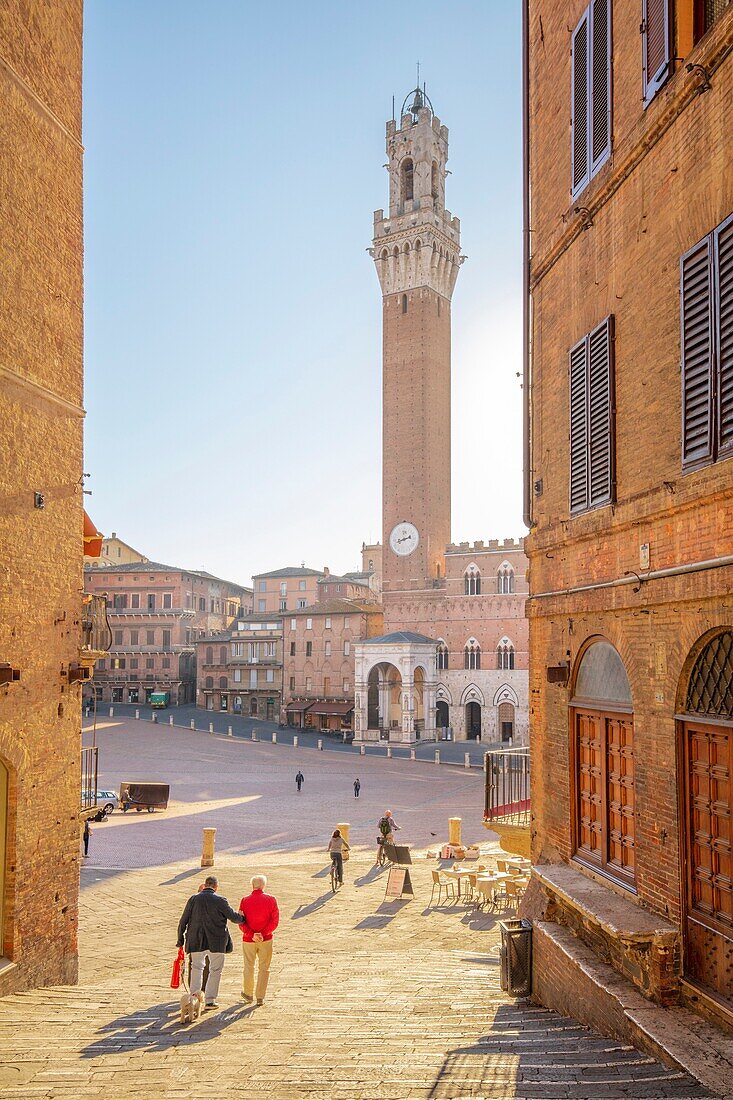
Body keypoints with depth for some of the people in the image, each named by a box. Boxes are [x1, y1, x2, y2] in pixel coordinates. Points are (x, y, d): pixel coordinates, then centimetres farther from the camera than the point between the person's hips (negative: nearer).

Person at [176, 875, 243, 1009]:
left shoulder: (193, 899, 0)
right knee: (215, 970, 12)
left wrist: (180, 940, 13)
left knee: (197, 968, 17)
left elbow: (183, 921, 4)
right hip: (216, 942, -2)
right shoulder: (220, 900, -10)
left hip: (197, 941, 2)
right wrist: (243, 917, 16)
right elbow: (234, 917, -5)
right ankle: (210, 1000, 12)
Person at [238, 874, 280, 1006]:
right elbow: (275, 921, -8)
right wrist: (263, 934, -11)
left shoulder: (245, 900, -5)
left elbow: (241, 922, -9)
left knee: (249, 967, 16)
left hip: (248, 940, 0)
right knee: (264, 968, 10)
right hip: (266, 940, 0)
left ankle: (248, 994, 29)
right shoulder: (271, 899, -5)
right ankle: (260, 997, 10)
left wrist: (252, 934, -13)